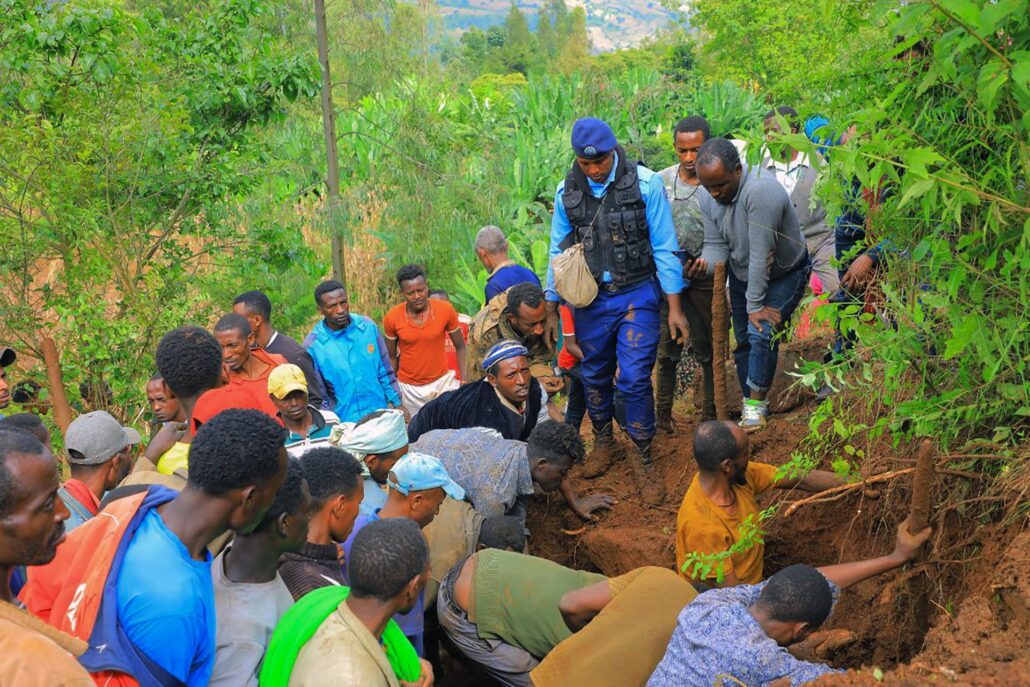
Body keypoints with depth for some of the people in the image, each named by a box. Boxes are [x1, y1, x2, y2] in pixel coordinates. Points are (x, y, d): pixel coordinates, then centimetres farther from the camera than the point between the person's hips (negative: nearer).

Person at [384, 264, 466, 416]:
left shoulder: (445, 309, -10)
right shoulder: (392, 318, -9)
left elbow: (460, 347, 0)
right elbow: (391, 357, 4)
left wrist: (464, 380, -8)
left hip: (442, 381, 0)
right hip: (409, 387, 0)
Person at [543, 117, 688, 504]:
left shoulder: (644, 183, -10)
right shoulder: (567, 192, 0)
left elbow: (664, 247, -6)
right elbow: (558, 252, 8)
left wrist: (674, 307, -7)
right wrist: (551, 310, 9)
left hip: (637, 296, -3)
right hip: (591, 299, 3)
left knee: (635, 380, -7)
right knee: (595, 376, 14)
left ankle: (643, 459, 12)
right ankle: (603, 439, 39)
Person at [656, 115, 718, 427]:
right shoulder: (660, 181, 0)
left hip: (704, 277, -1)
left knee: (707, 348, 8)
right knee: (667, 348, 6)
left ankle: (710, 413, 22)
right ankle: (663, 413, 19)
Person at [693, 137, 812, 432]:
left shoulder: (760, 190, -36)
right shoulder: (709, 198, -12)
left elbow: (761, 254, -34)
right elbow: (716, 244, -8)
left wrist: (755, 305, -29)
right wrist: (706, 263, -33)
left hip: (785, 274, -7)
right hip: (743, 274, 7)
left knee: (762, 332, -19)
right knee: (743, 340, 8)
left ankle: (756, 404, -6)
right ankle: (751, 406, 21)